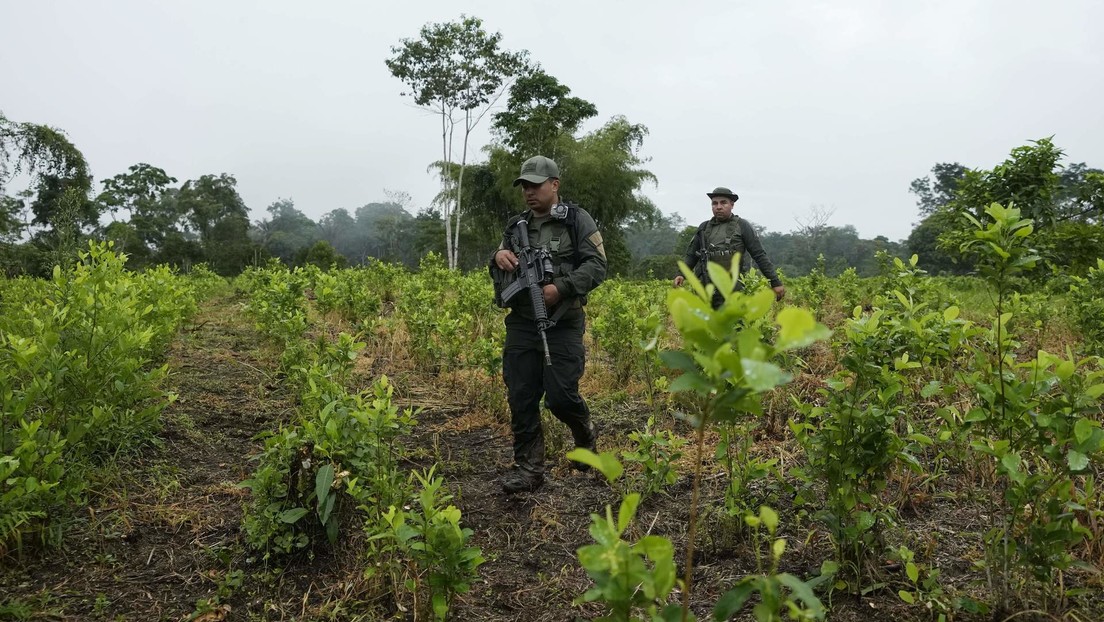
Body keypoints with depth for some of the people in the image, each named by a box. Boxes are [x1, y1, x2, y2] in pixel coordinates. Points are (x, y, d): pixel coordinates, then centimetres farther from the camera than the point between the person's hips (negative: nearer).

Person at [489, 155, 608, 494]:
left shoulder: (578, 220, 0)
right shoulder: (516, 226, 15)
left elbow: (597, 266, -8)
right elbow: (498, 275, 18)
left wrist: (561, 288, -21)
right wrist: (498, 257, -6)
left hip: (563, 324, -5)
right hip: (521, 324, 5)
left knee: (560, 395, -7)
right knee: (521, 398, 2)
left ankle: (585, 435, 26)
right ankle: (528, 467, 13)